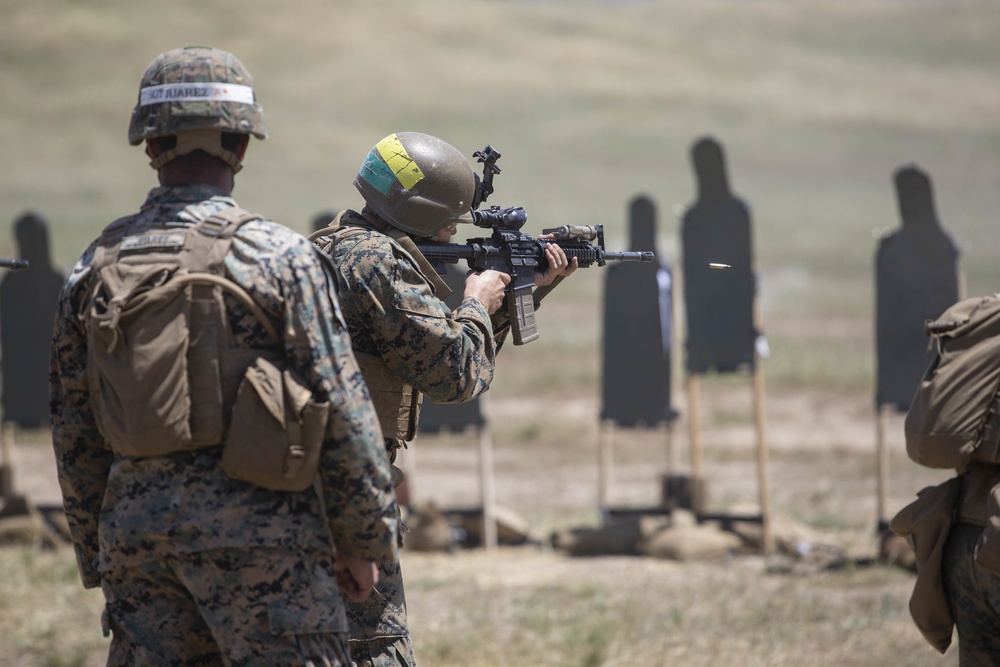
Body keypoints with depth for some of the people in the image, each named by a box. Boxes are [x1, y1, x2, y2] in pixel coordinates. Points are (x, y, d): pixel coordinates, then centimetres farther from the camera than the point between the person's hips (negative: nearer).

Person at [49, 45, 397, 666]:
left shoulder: (97, 265, 8)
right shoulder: (279, 255, -6)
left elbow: (75, 435, 12)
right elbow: (342, 413, -6)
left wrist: (99, 557, 20)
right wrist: (365, 540, 4)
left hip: (134, 529, 5)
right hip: (259, 531, -5)